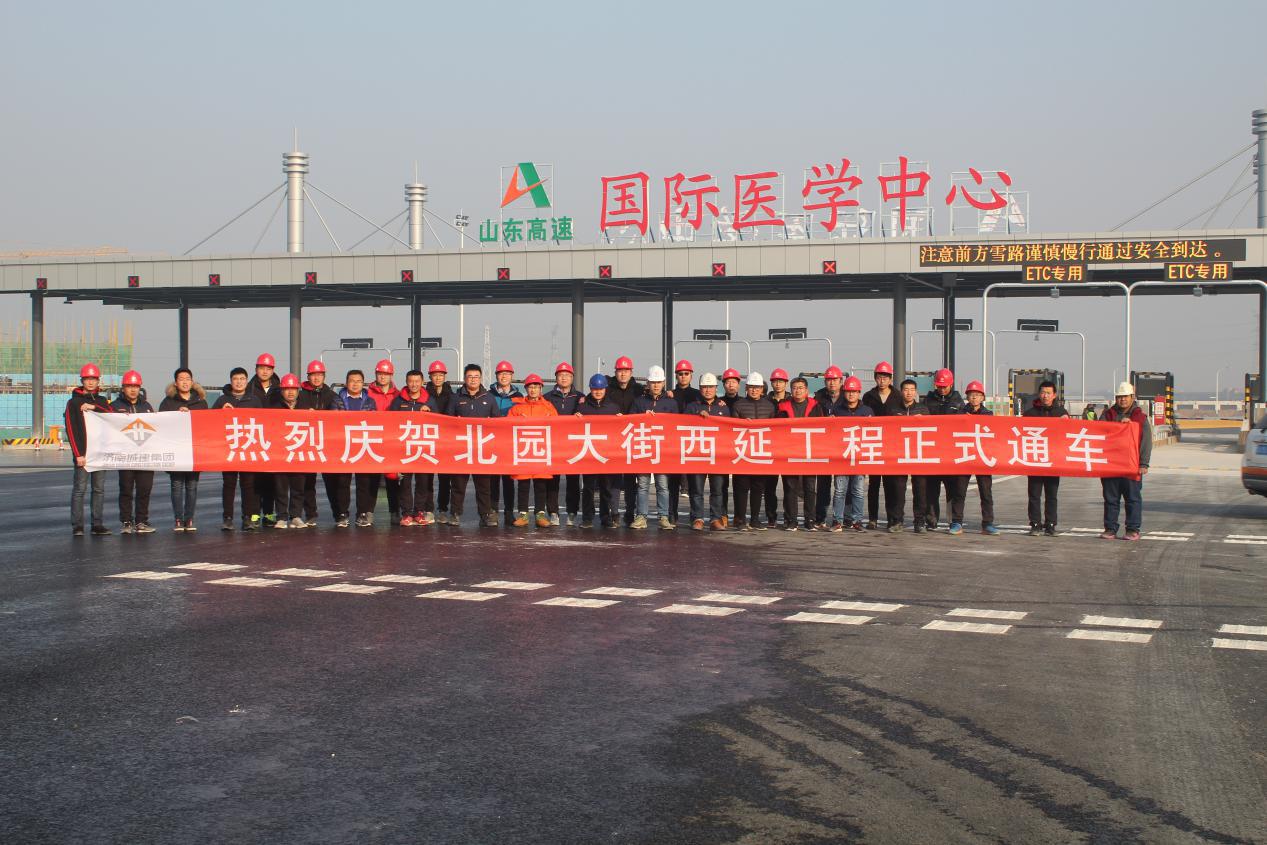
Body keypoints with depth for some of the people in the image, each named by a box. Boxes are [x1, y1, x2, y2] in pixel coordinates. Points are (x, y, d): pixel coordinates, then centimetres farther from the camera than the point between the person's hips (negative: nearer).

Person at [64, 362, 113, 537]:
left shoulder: (102, 401, 15)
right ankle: (77, 526, -4)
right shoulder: (73, 402, 2)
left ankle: (98, 524, 8)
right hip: (83, 451, -4)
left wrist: (94, 408, -16)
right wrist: (78, 454, -13)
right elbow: (71, 429, -5)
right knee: (80, 488, -6)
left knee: (99, 488, 5)